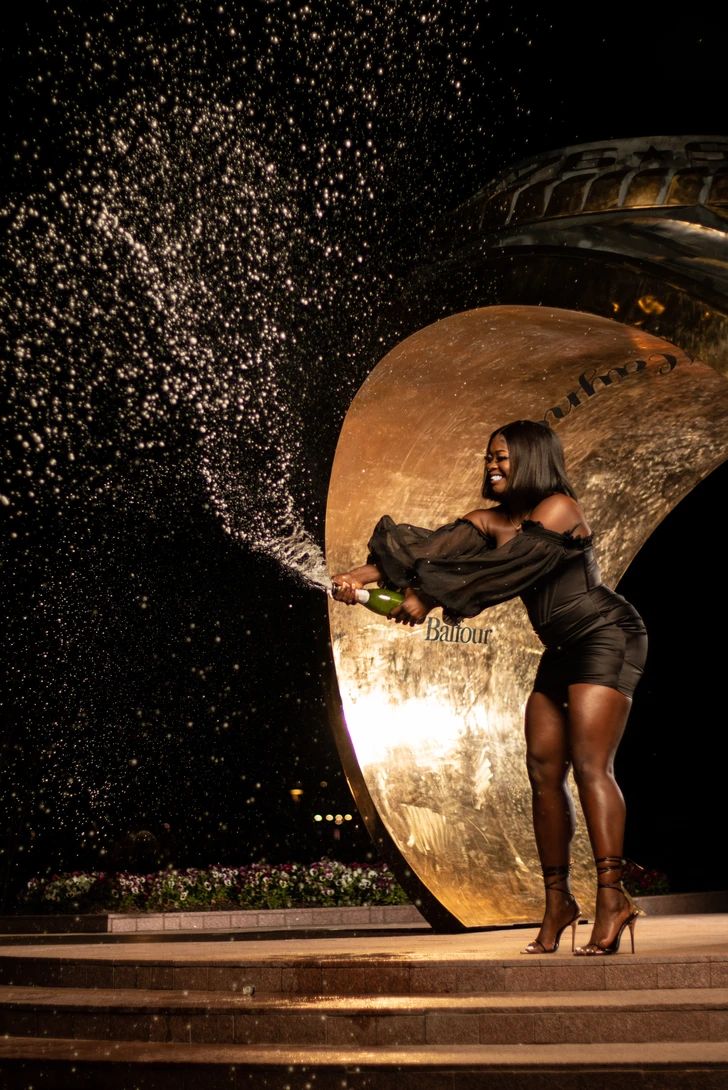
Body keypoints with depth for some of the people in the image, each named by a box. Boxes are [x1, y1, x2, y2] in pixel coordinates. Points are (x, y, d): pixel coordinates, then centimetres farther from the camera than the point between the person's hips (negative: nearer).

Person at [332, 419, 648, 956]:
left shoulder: (558, 509, -14)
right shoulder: (492, 520, 9)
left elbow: (503, 567, -25)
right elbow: (434, 548, -6)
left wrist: (429, 598, -24)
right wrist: (370, 571, -20)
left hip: (605, 639, -8)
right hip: (563, 650, 8)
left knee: (589, 765, -19)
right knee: (544, 768, 2)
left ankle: (613, 897, -21)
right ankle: (558, 900, 7)